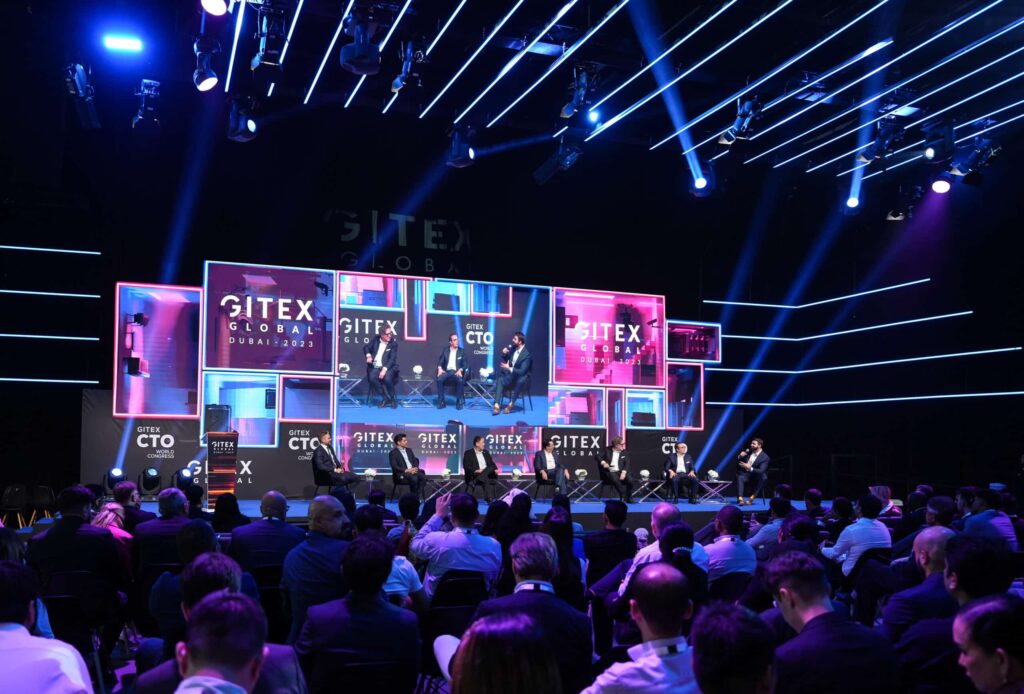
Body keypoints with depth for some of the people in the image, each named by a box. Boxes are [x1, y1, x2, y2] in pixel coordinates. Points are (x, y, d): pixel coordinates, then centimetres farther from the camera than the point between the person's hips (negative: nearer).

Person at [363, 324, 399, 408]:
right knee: (372, 378, -29)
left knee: (387, 378, -34)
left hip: (388, 367, -3)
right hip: (376, 367, 3)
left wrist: (384, 369, -25)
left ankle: (393, 399, -9)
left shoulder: (393, 343, -4)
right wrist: (368, 355, -1)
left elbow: (392, 359, -12)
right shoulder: (376, 340, 7)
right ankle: (386, 398, -14)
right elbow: (366, 348, 21)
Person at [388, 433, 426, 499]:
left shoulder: (409, 450, 20)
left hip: (413, 471, 6)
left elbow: (416, 460, 17)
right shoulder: (393, 453, -1)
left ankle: (418, 496, -19)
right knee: (414, 478, -35)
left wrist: (415, 468, -6)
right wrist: (406, 470, -20)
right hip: (401, 473, -6)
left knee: (423, 476, -23)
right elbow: (394, 467, -11)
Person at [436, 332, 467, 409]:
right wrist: (440, 368, -14)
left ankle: (459, 402, -19)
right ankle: (441, 401, -20)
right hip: (446, 371, 1)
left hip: (457, 372, -1)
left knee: (460, 380, -35)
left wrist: (460, 370, -17)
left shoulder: (461, 351, 9)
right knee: (439, 379, -31)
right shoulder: (445, 350, 12)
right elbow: (440, 362, 8)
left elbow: (464, 364, 4)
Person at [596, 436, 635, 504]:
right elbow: (597, 456, 2)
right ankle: (624, 498, -21)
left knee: (630, 480, -27)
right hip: (609, 472, -3)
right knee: (616, 480, -37)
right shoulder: (607, 450, 6)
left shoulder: (625, 453, 11)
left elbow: (627, 464, 3)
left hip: (620, 472, 3)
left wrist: (623, 472, -16)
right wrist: (603, 463, -17)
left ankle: (629, 498, -8)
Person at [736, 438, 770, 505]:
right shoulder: (748, 451, 5)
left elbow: (761, 471, -23)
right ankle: (740, 499, -45)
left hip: (756, 477, -2)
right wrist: (740, 456, -10)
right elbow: (739, 462, 13)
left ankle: (751, 498, -32)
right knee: (739, 477, -32)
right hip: (745, 475, 3)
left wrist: (749, 468, -36)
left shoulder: (765, 457, -11)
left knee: (763, 477, -35)